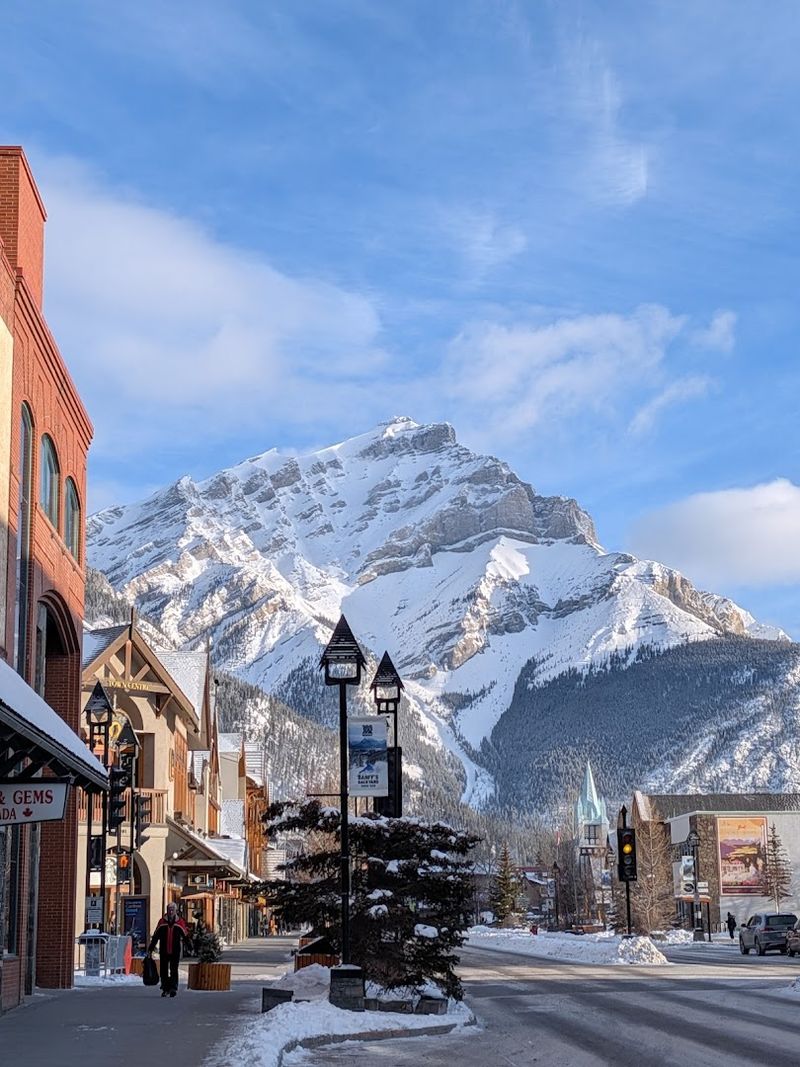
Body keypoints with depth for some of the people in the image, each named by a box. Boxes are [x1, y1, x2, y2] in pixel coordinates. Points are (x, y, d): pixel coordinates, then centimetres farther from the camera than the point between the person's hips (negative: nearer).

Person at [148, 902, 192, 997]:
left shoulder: (180, 922, 2)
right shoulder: (162, 921, 4)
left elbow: (185, 936, 7)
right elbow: (155, 936, 9)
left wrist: (190, 947, 0)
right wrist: (151, 948, 9)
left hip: (175, 951, -2)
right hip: (163, 951, 2)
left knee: (174, 971, -7)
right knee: (163, 971, 5)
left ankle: (173, 988, -6)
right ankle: (165, 989, 14)